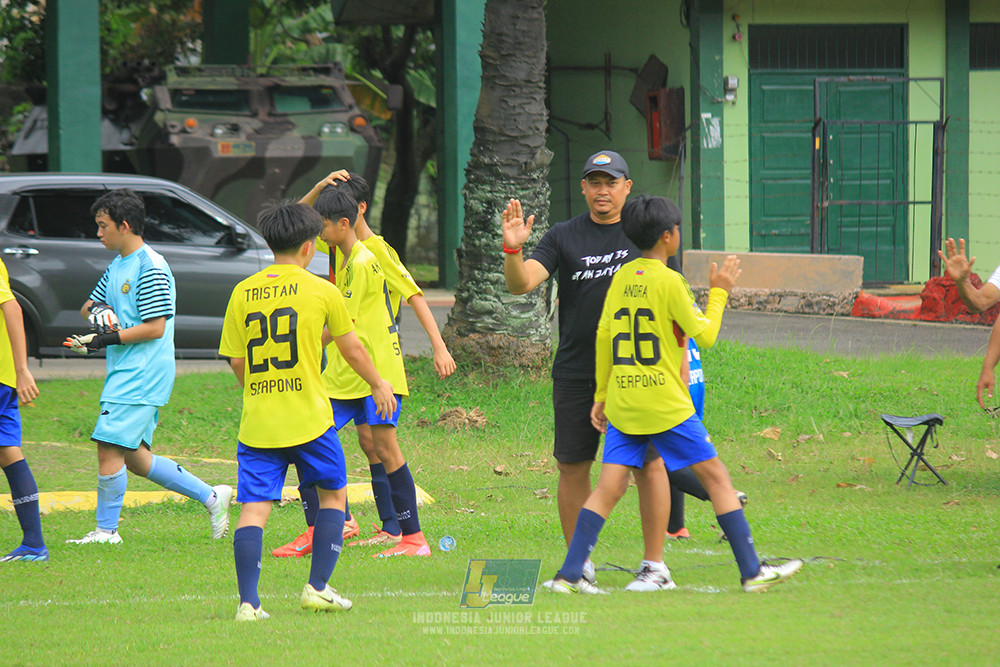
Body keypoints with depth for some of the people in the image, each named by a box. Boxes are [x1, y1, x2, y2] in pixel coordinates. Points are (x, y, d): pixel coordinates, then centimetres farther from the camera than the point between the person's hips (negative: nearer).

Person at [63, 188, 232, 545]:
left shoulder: (150, 267, -13)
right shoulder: (117, 266, 16)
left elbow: (155, 327, -18)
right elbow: (89, 306, 25)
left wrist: (106, 339, -19)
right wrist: (95, 310, 0)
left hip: (142, 374, -10)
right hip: (124, 373, 10)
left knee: (109, 446, -11)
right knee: (133, 456, 10)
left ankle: (106, 529, -2)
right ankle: (210, 496, 17)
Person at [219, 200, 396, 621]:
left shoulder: (242, 293, 3)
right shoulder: (321, 291, -3)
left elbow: (237, 363, 7)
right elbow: (352, 351, 8)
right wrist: (378, 385, 26)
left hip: (257, 423, 2)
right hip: (308, 419, -2)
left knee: (254, 507, 0)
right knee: (333, 493, 17)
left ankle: (248, 600, -12)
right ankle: (317, 587, 12)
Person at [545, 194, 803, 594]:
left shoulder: (622, 277, 8)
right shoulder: (668, 282, -11)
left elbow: (604, 335, 10)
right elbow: (705, 335, -7)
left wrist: (601, 395, 18)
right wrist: (719, 292, 7)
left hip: (622, 404, 6)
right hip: (665, 405, -6)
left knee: (609, 488, 3)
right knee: (716, 476, 4)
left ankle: (569, 575, -8)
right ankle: (752, 572, 4)